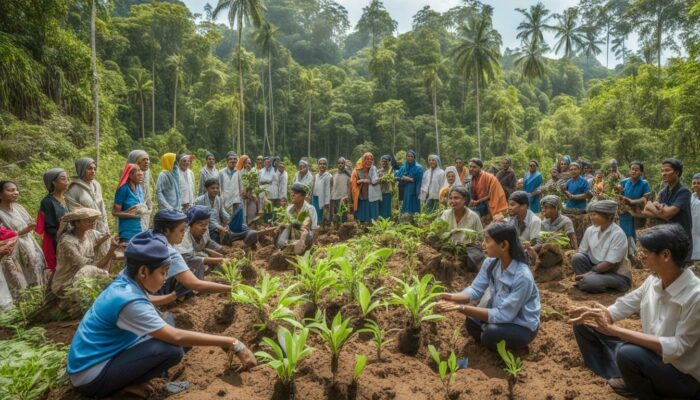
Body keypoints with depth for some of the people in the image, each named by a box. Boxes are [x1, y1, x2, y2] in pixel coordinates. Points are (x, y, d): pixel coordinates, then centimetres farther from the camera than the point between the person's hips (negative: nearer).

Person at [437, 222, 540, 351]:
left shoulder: (522, 277, -32)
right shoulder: (490, 263, -12)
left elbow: (503, 315, -32)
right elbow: (475, 289, -10)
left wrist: (462, 308, -37)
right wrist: (453, 297, -31)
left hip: (523, 327, -6)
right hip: (502, 315, 6)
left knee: (492, 332, -30)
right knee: (471, 322, -16)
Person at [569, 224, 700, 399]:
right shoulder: (654, 280, -6)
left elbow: (677, 347, -31)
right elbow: (623, 306, 2)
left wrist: (614, 329, -36)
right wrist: (592, 313, -19)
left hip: (683, 375, -6)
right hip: (651, 353, 7)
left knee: (628, 353, -38)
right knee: (584, 325, 2)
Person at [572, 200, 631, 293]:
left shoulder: (618, 234, -21)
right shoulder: (590, 230, -4)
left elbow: (610, 264, -22)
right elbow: (581, 253, 3)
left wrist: (589, 273, -19)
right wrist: (583, 275, -11)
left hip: (617, 274, -6)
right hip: (597, 268, 6)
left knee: (589, 281, -32)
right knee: (577, 257, -20)